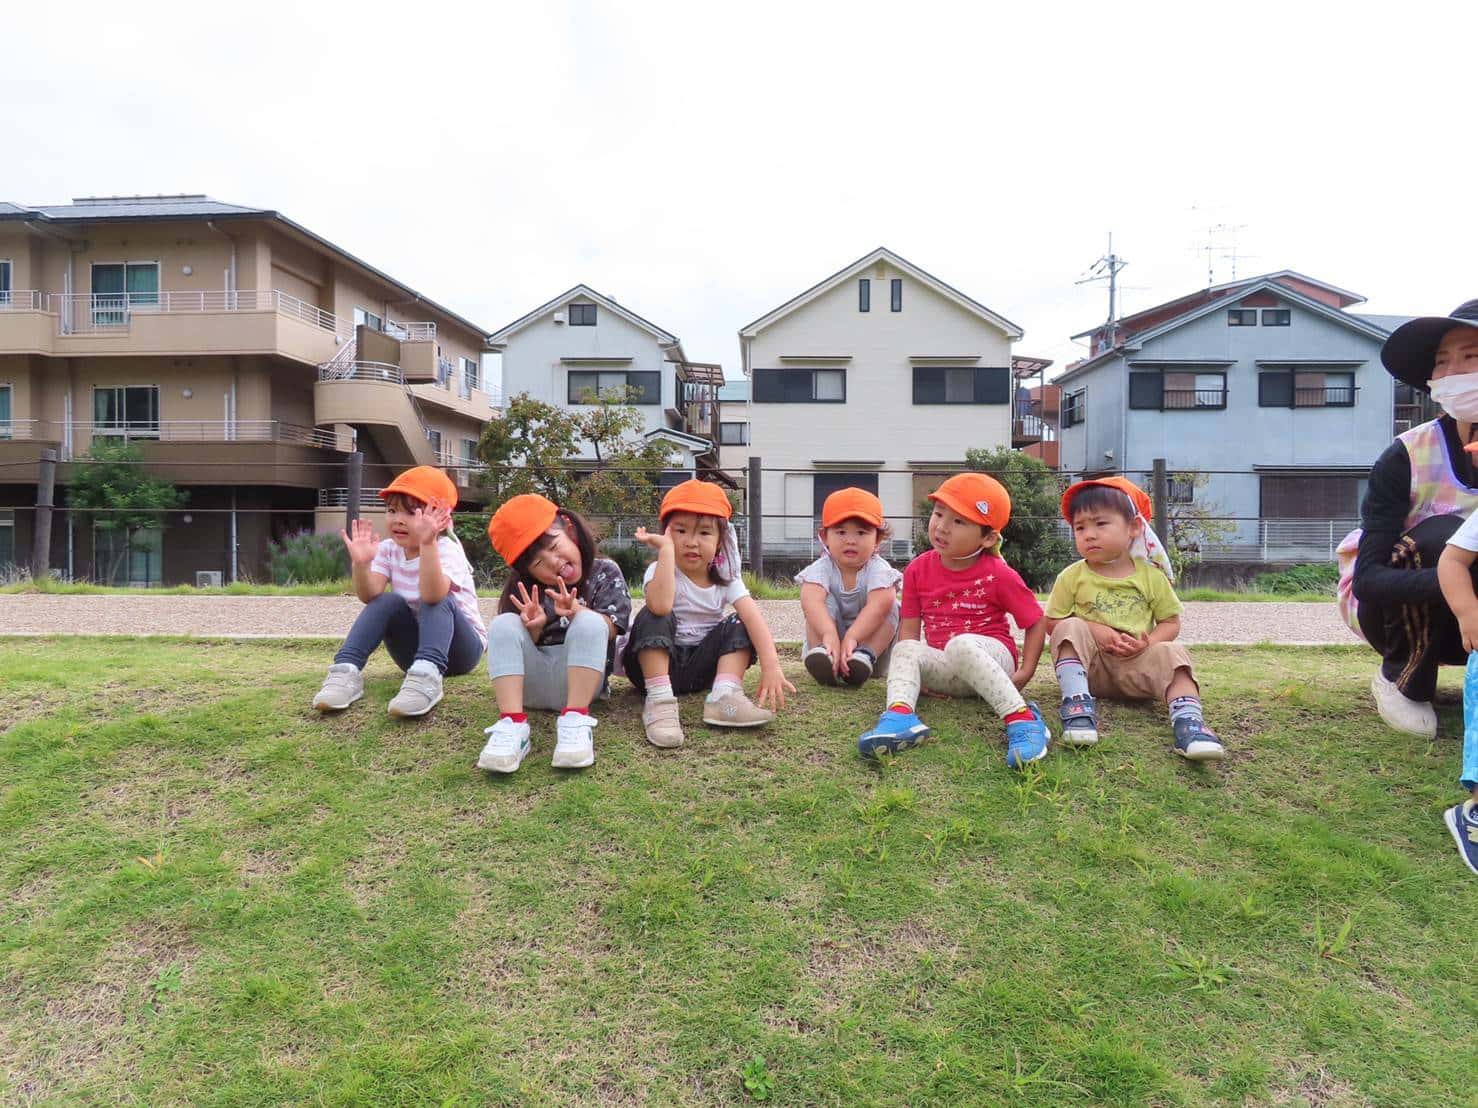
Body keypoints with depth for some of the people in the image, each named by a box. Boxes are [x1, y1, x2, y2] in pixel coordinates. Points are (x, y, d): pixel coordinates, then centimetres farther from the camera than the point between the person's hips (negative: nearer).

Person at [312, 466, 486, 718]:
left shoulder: (448, 550, -19)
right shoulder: (388, 549, -2)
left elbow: (433, 595, -41)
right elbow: (370, 596, -19)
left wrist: (427, 544, -53)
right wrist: (360, 563, -38)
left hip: (460, 648, -4)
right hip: (415, 650, 4)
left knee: (437, 601, -32)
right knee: (388, 601, -20)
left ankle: (427, 677, -53)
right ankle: (347, 670, -28)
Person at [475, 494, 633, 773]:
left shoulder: (605, 572, 2)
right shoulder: (524, 588, 7)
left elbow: (609, 629, -8)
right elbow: (509, 643, 3)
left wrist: (576, 611, -27)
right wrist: (532, 628, -19)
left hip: (580, 680, -2)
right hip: (529, 684, 2)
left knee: (589, 622, -29)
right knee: (504, 625, -23)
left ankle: (575, 722, -34)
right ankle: (512, 726, -34)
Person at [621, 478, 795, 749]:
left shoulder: (725, 577, -5)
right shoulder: (662, 571, -16)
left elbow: (754, 618, -21)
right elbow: (661, 606, -40)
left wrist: (771, 665, -37)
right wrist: (667, 549, -36)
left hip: (699, 667, 3)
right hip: (656, 663, -3)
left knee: (738, 625, -13)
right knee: (652, 617, -28)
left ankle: (724, 696, -28)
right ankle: (659, 701, -33)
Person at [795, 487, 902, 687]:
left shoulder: (878, 569, -16)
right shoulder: (821, 568, -14)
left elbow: (879, 605, -35)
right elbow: (811, 600, -35)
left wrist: (852, 637, -50)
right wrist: (829, 634, -54)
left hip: (870, 638, 0)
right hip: (831, 637, 0)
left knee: (889, 604, -23)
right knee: (826, 601, -23)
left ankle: (865, 655, -34)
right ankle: (823, 653, -38)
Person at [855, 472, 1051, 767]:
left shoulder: (998, 575, -5)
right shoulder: (918, 570, 3)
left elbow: (1036, 622, 0)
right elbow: (909, 630, 2)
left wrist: (1025, 672, -10)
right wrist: (919, 672, -14)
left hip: (992, 658, -4)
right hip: (944, 667, 4)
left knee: (961, 645, -37)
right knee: (905, 649, -25)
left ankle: (1021, 718, -42)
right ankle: (900, 714, -48)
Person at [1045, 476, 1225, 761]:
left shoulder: (1151, 575, 5)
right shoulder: (1072, 576, 1)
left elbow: (1171, 622, 7)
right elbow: (1052, 623, 0)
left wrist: (1148, 643, -15)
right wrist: (1093, 630, -16)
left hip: (1136, 665, 1)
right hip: (1088, 663, -1)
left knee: (1172, 653, -26)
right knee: (1070, 628, -26)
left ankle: (1187, 719, -40)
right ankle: (1077, 702, -35)